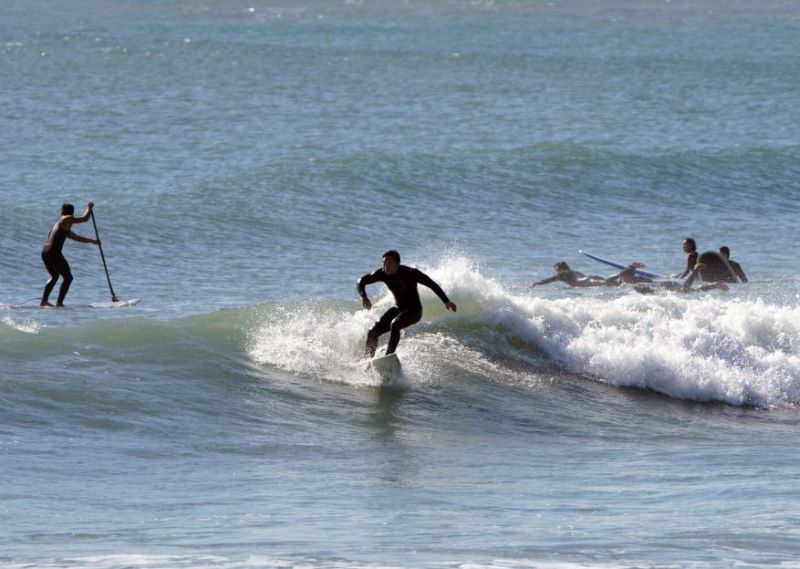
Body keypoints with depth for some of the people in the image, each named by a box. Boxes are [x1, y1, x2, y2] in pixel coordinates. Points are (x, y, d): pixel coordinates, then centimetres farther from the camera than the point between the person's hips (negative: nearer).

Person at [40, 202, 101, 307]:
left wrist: (92, 241, 40)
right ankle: (59, 303, -7)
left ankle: (44, 301, 21)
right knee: (68, 277, 0)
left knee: (54, 276, 28)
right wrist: (89, 207, 15)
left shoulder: (60, 222, 27)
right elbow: (85, 218, -3)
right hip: (54, 253, -9)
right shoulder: (66, 219, -1)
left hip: (45, 252, 9)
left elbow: (76, 237, 37)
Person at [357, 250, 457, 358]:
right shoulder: (382, 274, -9)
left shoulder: (410, 274, -22)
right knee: (373, 332, -6)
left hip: (414, 311, -6)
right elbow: (361, 282, -1)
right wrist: (363, 296, -21)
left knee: (394, 324, -35)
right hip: (398, 309, 6)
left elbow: (432, 284, -19)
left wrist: (446, 301, -25)